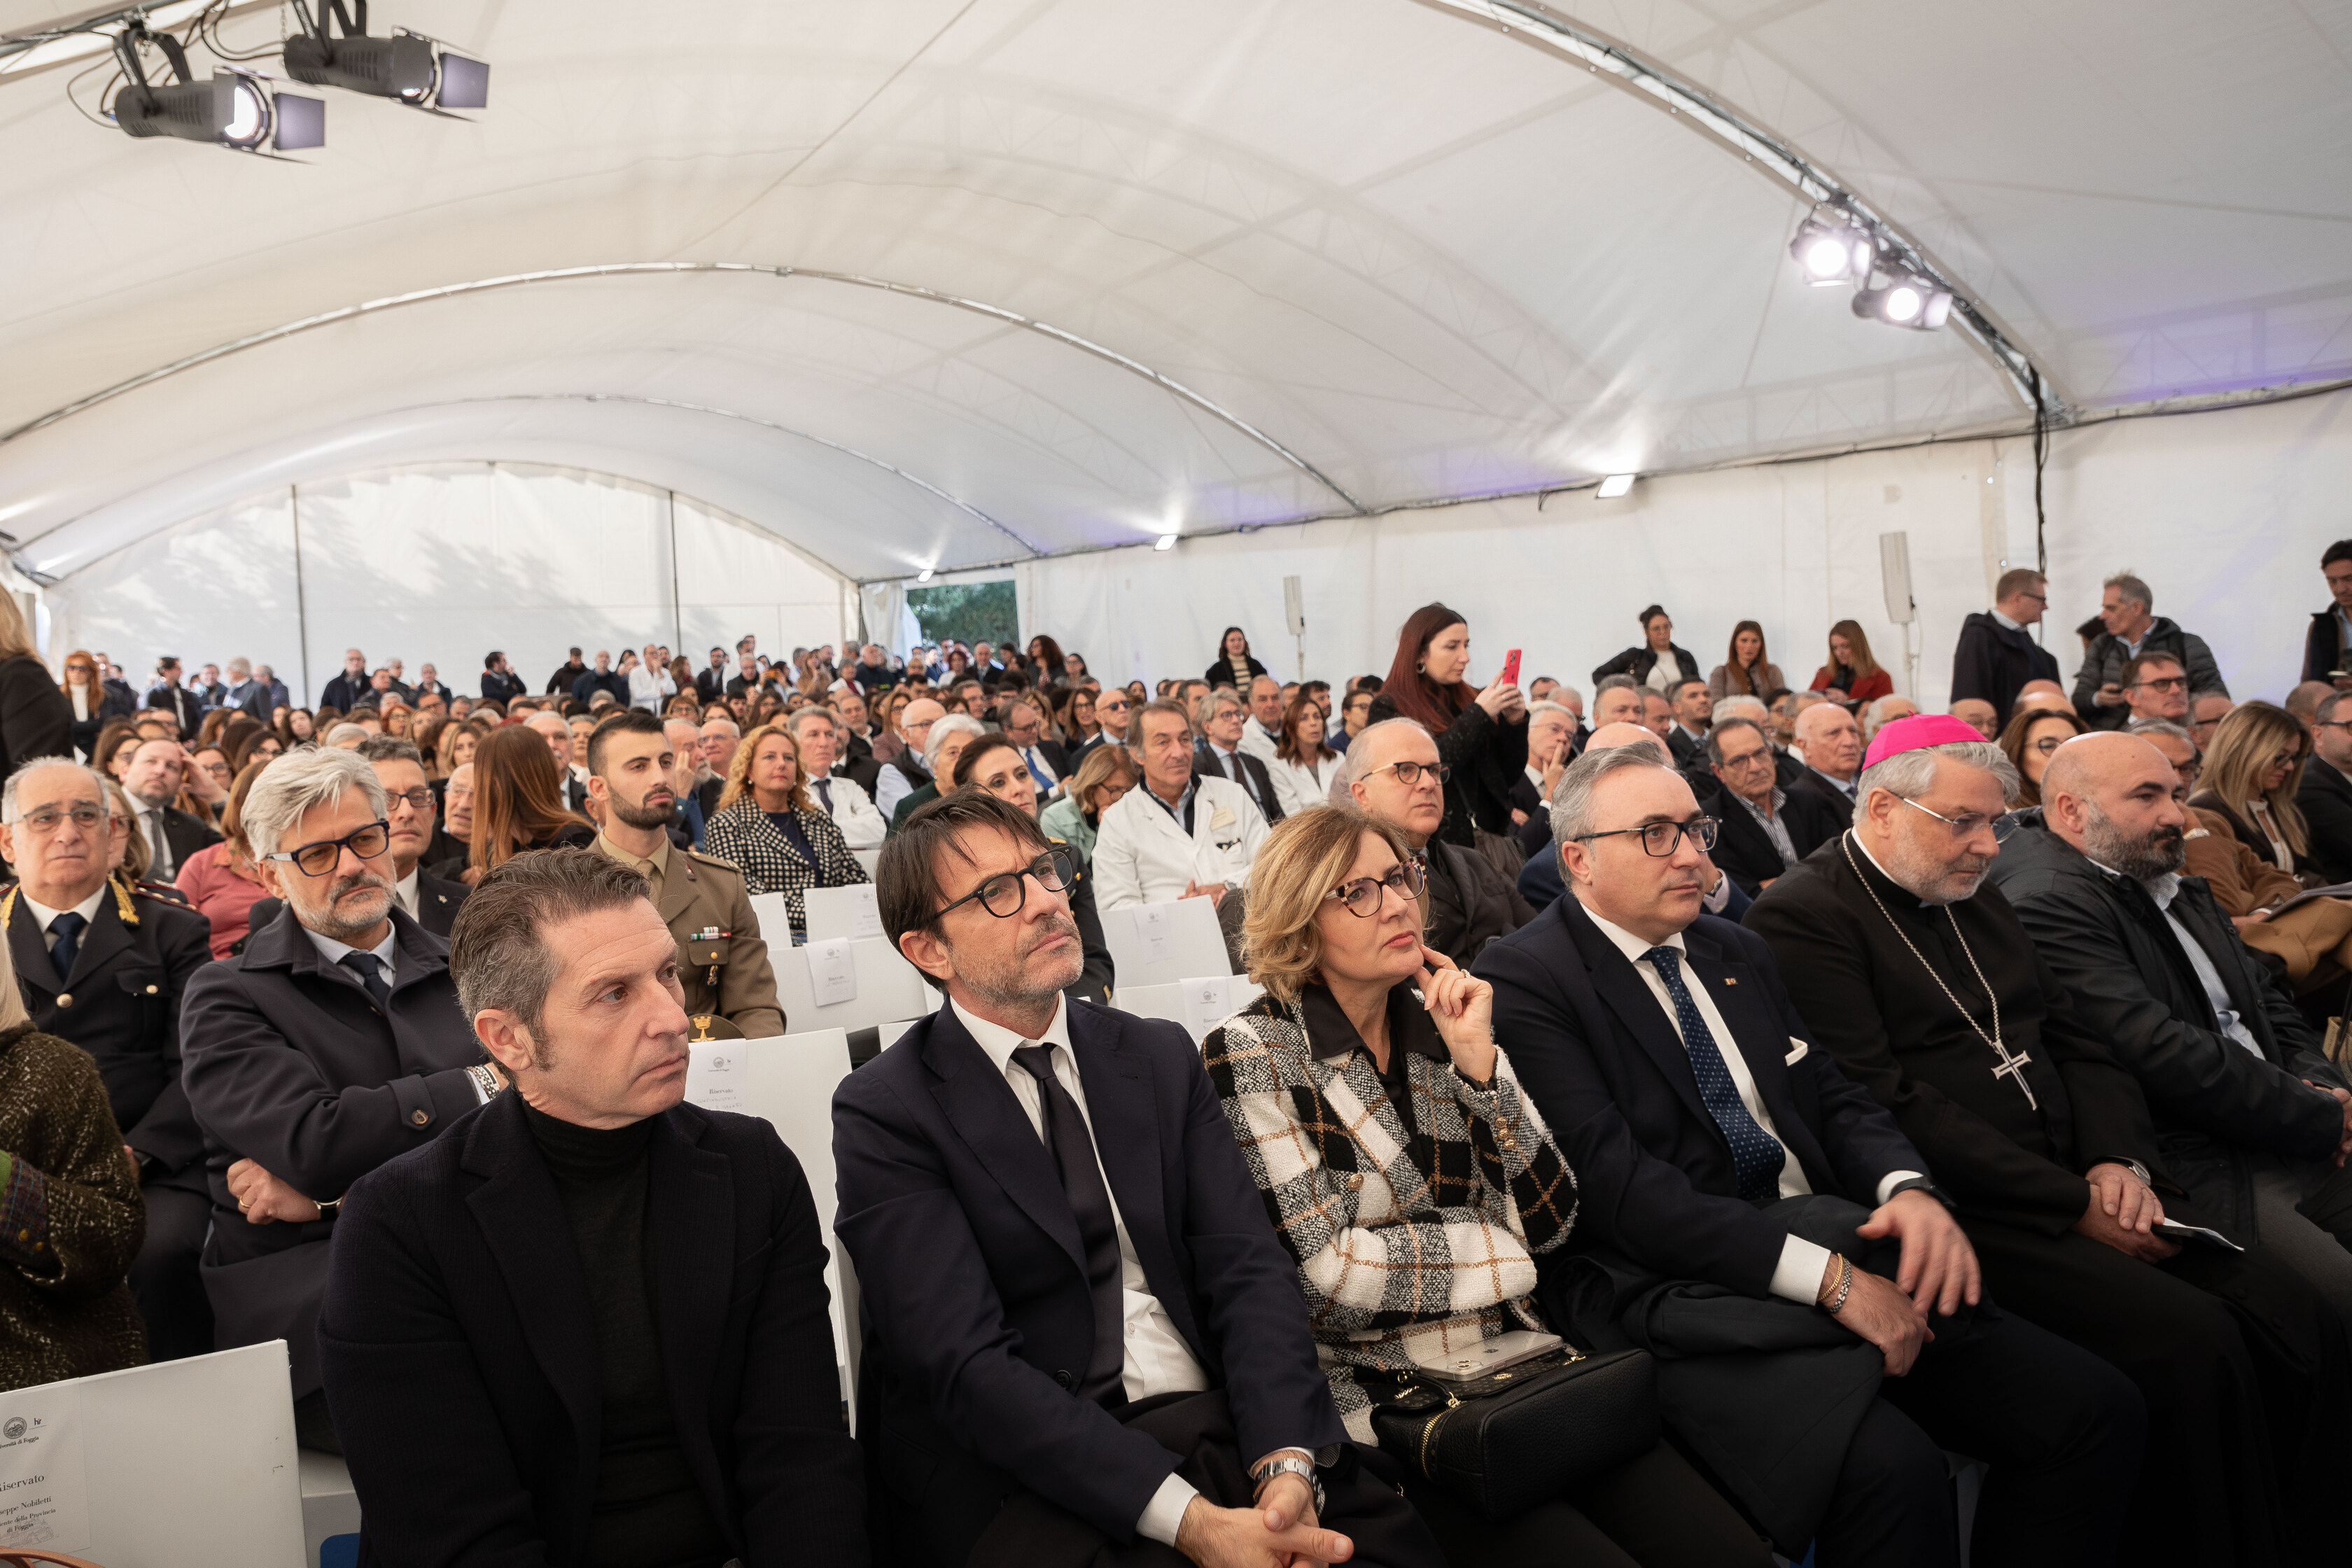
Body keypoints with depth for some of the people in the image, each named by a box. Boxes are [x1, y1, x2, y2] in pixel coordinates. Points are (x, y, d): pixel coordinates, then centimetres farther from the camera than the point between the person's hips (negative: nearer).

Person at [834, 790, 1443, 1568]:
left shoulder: (1162, 1057, 12)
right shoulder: (884, 1113, -3)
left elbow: (1246, 1266, 2)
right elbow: (966, 1365, -13)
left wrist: (1287, 1464, -17)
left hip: (1214, 1426, 4)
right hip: (1016, 1472, -4)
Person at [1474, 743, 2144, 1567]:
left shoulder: (1736, 950, 18)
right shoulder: (1522, 980, -7)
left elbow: (1836, 1096, 18)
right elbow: (1614, 1183, -15)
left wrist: (1909, 1188, -5)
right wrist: (1824, 1275, -20)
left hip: (1833, 1239, 8)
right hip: (1677, 1288, -7)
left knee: (2098, 1409, -10)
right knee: (1890, 1467, -32)